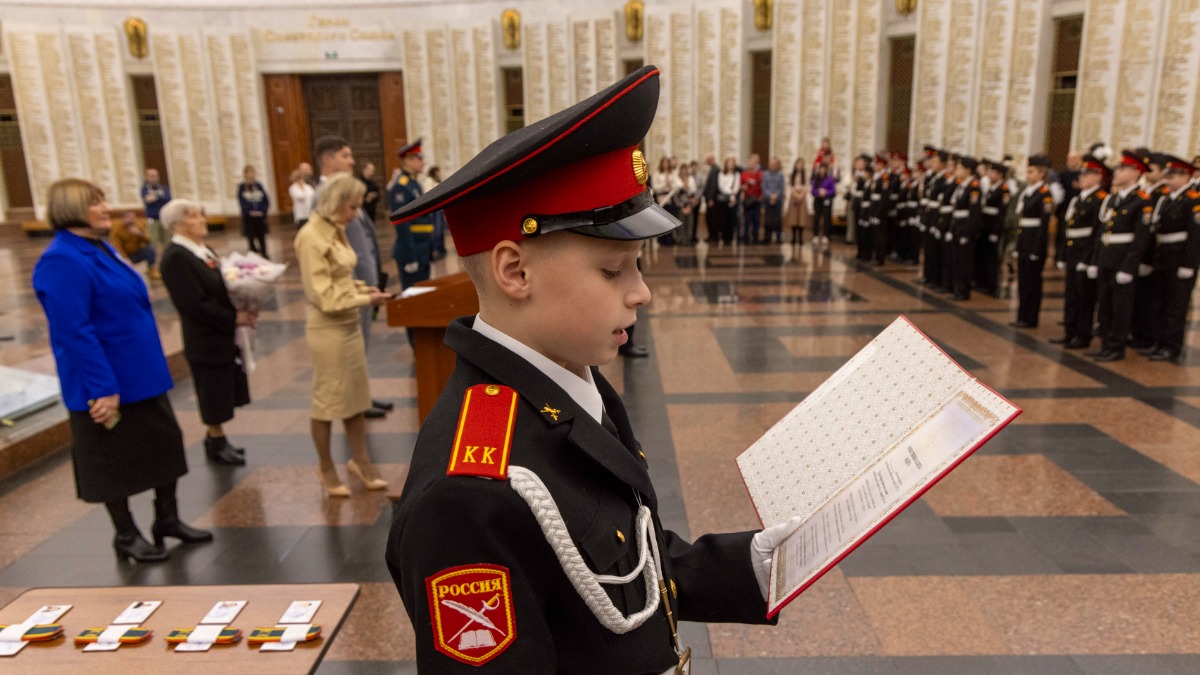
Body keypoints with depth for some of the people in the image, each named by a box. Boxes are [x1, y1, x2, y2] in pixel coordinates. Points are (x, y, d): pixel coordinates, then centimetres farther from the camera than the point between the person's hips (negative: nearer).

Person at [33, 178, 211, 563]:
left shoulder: (100, 249, 10)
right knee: (115, 460, 7)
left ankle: (167, 519, 31)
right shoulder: (62, 262, -20)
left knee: (165, 443, 15)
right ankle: (126, 535, 24)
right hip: (107, 384, -9)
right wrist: (101, 388, -26)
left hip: (142, 375, 9)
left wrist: (153, 367, 20)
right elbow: (74, 333, -25)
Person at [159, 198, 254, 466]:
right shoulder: (176, 257, -19)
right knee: (214, 399, 5)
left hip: (223, 335, 9)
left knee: (222, 398, 16)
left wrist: (243, 309, -3)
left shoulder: (203, 250, 10)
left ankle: (216, 439, 30)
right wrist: (234, 318, -19)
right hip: (206, 340, -9)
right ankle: (216, 442, 20)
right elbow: (194, 305, -24)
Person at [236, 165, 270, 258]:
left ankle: (264, 254, 12)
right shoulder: (241, 187, 1)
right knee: (251, 237, 0)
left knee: (261, 236, 4)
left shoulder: (259, 185, 7)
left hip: (260, 216, 2)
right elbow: (241, 202, -6)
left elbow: (266, 200, 4)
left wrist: (262, 211, -9)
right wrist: (250, 212, -17)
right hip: (248, 216, -2)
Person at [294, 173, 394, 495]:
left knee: (356, 395, 14)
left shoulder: (335, 231, 7)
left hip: (350, 324, 8)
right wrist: (366, 299, -17)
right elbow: (324, 296, -20)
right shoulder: (311, 237, -18)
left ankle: (360, 459, 27)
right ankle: (326, 468, 23)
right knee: (328, 399, 6)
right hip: (327, 328, -8)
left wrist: (362, 287, 0)